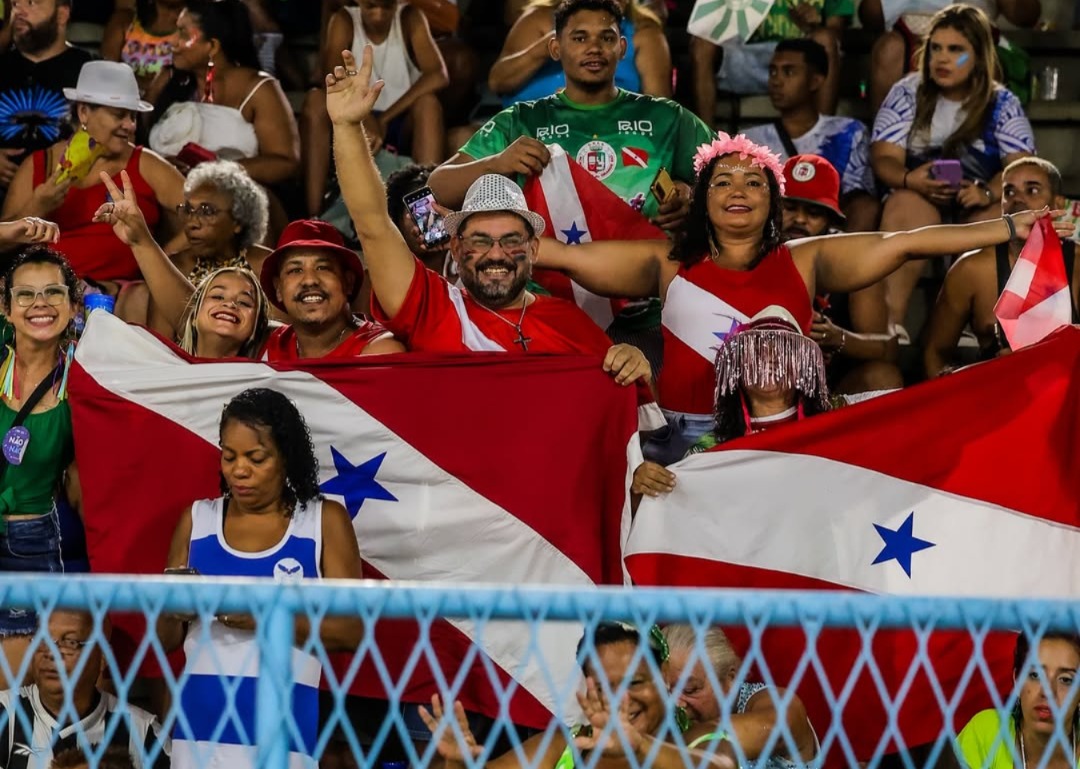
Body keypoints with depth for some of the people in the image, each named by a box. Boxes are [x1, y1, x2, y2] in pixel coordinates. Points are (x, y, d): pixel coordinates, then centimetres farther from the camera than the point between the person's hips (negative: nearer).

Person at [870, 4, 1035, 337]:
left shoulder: (1002, 103, 1)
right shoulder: (907, 94, 2)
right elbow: (884, 159, -4)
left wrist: (988, 193, -32)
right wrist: (910, 179, -28)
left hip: (979, 205, 0)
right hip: (919, 197, 0)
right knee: (904, 205, -36)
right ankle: (890, 323, -45)